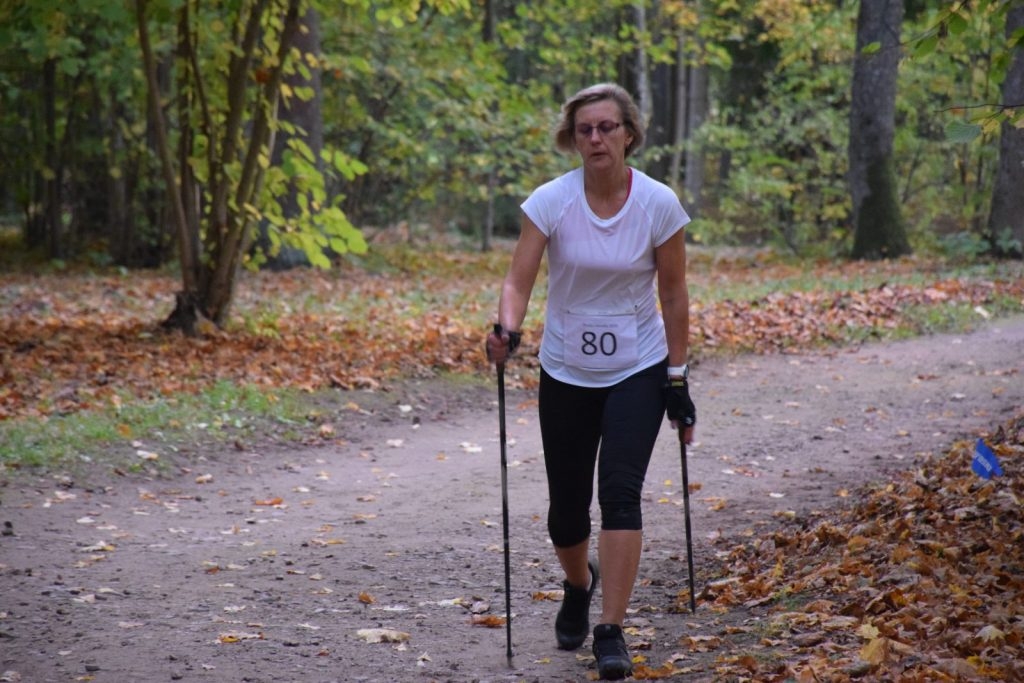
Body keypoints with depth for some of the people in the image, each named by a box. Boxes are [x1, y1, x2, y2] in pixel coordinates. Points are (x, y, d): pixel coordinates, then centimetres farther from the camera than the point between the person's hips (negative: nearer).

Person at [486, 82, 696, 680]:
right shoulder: (550, 201, -11)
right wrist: (508, 328, -38)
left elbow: (674, 296, -3)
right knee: (566, 507, 8)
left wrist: (678, 381, -1)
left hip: (638, 371, -1)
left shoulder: (659, 204, -11)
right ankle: (579, 585, 42)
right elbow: (519, 280, -16)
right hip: (566, 373, 1)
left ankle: (612, 632, -12)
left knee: (621, 492, -17)